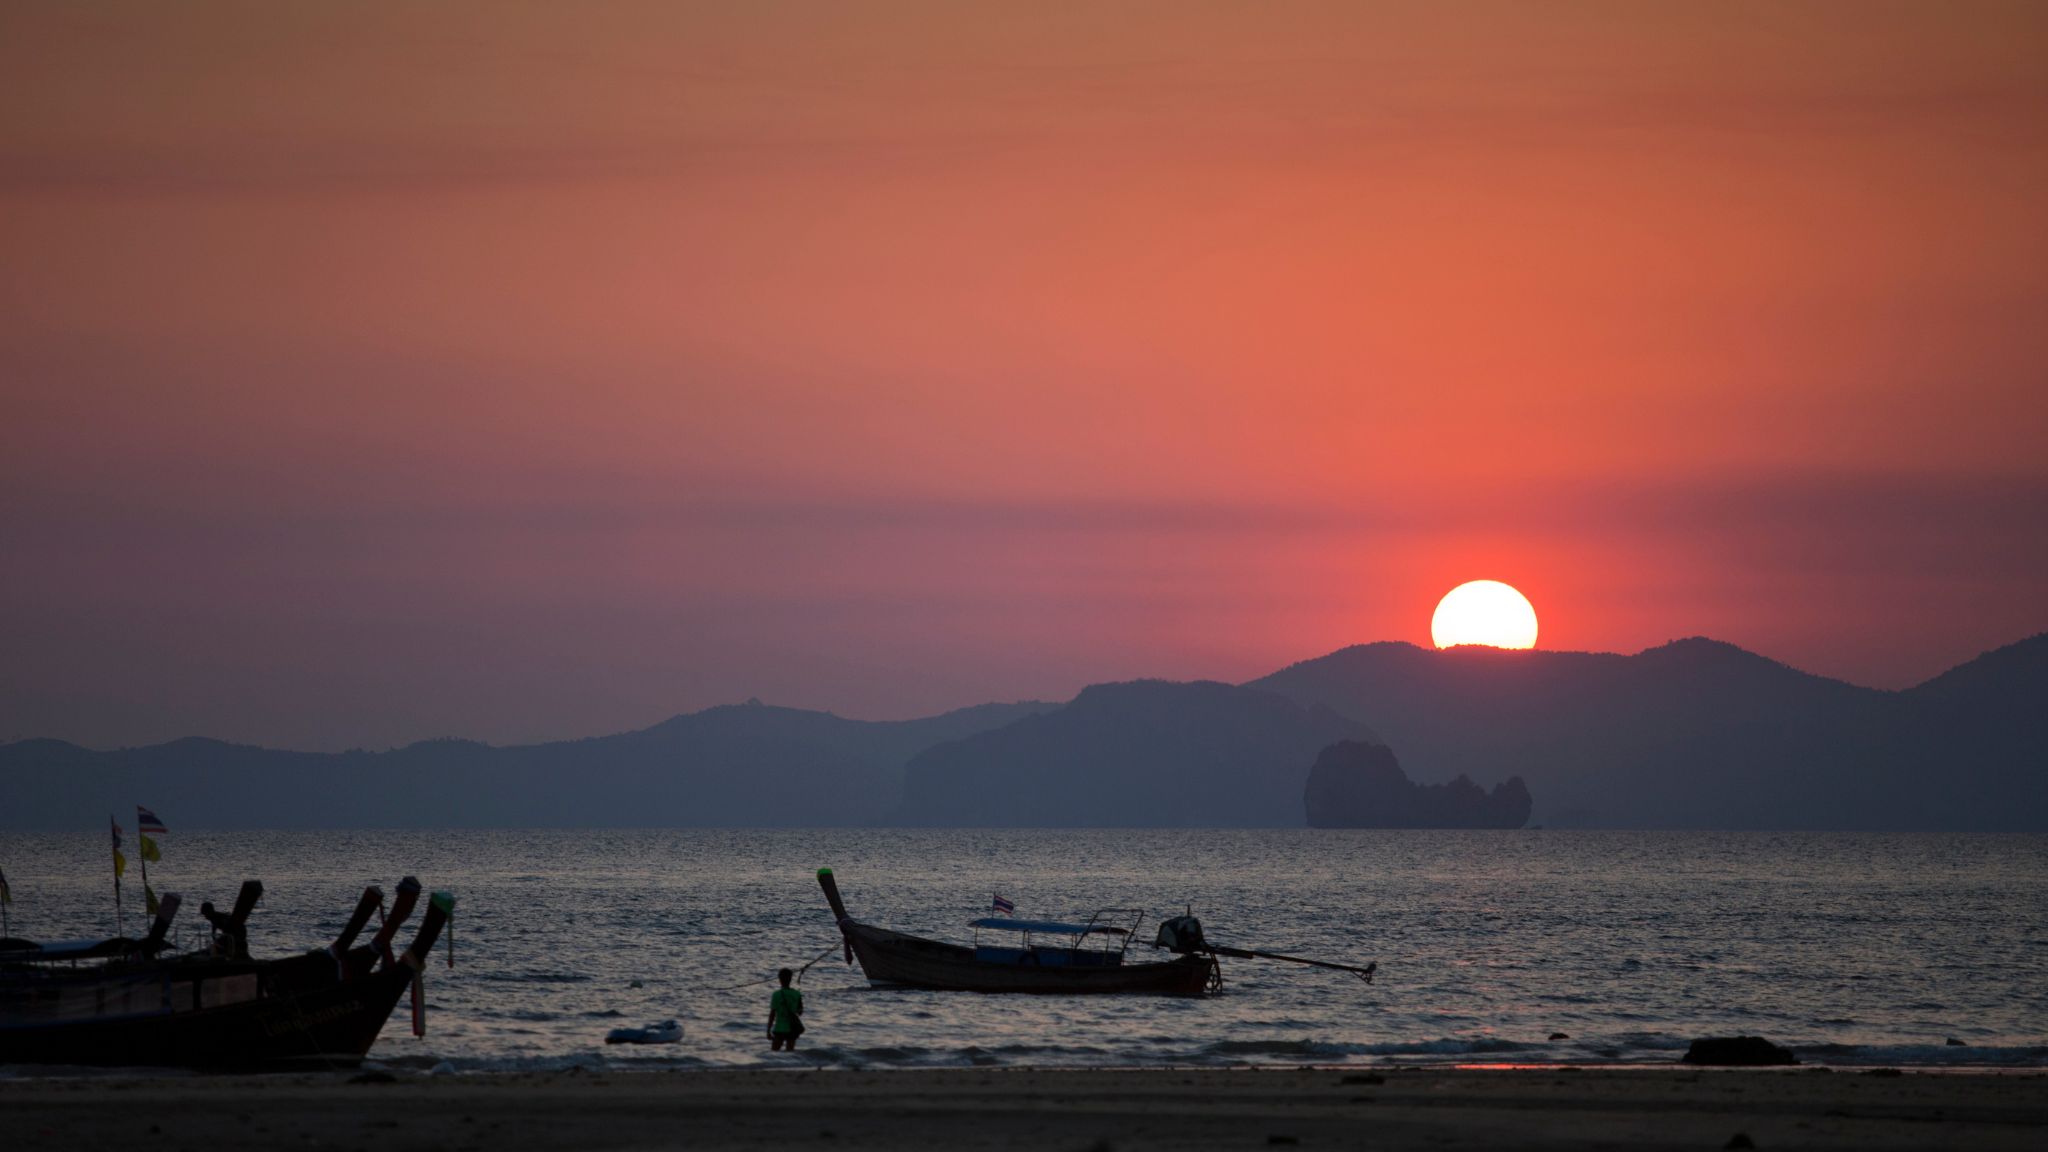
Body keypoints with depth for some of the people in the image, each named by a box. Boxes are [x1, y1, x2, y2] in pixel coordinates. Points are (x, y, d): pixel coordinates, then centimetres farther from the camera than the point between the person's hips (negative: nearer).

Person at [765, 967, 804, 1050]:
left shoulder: (777, 995, -12)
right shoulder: (797, 994, 0)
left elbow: (772, 1014, -10)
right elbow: (800, 1012, 10)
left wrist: (768, 1031, -4)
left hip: (780, 1029, -4)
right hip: (792, 1030, 4)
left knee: (774, 1052, 0)